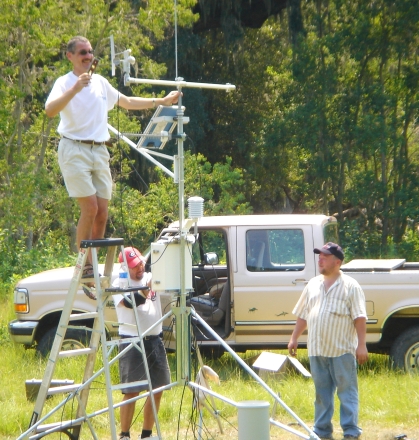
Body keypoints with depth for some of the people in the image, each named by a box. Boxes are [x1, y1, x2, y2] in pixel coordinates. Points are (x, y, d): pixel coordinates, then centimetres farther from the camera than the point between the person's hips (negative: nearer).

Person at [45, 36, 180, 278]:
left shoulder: (100, 82, 15)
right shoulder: (65, 82, -5)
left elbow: (126, 101, 30)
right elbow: (50, 110, -23)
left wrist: (161, 102, 29)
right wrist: (75, 88, -33)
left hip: (100, 151, 6)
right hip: (75, 150, -6)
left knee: (102, 213, 1)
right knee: (90, 207, -16)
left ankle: (92, 266, 8)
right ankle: (83, 265, -7)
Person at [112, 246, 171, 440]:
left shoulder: (152, 278, 11)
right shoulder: (119, 284, -5)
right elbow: (129, 303, -24)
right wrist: (145, 290, -38)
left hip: (155, 340, 6)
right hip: (132, 341, -6)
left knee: (157, 389, 8)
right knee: (132, 391, -8)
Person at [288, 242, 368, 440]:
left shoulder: (350, 286, -4)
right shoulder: (313, 285, 13)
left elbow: (359, 317, -9)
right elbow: (303, 315, 20)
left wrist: (362, 345, -15)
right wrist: (294, 338, 16)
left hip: (342, 350, -6)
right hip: (317, 349, 6)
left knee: (347, 392, -2)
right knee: (321, 393, 12)